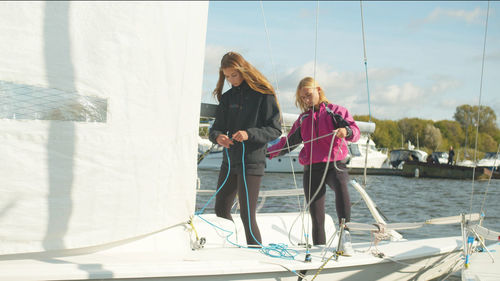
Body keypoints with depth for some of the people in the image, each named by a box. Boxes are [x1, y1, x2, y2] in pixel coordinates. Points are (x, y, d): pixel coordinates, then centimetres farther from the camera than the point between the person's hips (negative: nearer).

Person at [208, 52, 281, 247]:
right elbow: (215, 128, 11)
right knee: (221, 210, 10)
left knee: (247, 214, -9)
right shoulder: (227, 97, 13)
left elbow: (275, 130, -8)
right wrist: (218, 136, -13)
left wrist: (249, 134, -23)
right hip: (229, 161, 7)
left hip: (252, 162, -7)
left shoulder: (263, 95, -5)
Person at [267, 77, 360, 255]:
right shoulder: (303, 119, 19)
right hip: (311, 169, 4)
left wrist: (346, 131, -30)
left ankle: (345, 235, -43)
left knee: (340, 186, -38)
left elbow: (355, 132, -6)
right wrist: (268, 152, 11)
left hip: (335, 165, -4)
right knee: (317, 218, 1)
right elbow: (288, 142, 25)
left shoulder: (335, 111, 6)